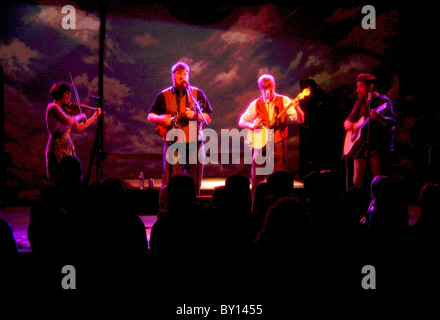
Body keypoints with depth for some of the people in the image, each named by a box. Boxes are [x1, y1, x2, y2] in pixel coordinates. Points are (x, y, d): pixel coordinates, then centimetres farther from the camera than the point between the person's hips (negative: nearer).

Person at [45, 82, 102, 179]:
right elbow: (69, 121, -26)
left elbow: (78, 128, 18)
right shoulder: (53, 107, -10)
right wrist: (81, 116, -8)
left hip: (68, 145, 8)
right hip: (58, 146, -8)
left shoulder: (65, 110, 15)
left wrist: (94, 116, 21)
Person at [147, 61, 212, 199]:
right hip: (173, 144, -1)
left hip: (195, 143, 2)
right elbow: (150, 116, 12)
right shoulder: (163, 96, 7)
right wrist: (161, 118, -9)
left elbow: (208, 118, 5)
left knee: (195, 183, 5)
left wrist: (194, 115, -14)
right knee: (170, 182, -6)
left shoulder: (197, 94, 8)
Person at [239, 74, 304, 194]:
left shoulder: (284, 101, 1)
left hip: (278, 144, -2)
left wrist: (296, 107, -24)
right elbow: (241, 122, 11)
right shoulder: (256, 104, 6)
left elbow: (301, 120, -4)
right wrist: (252, 125, -10)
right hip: (260, 144, 2)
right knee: (256, 178, 1)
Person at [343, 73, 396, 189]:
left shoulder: (383, 101, -2)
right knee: (357, 182, 0)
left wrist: (379, 117, -34)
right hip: (360, 147, 5)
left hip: (379, 147, -5)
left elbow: (391, 122, -14)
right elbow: (348, 120, 22)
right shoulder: (360, 103, 16)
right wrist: (348, 124, -2)